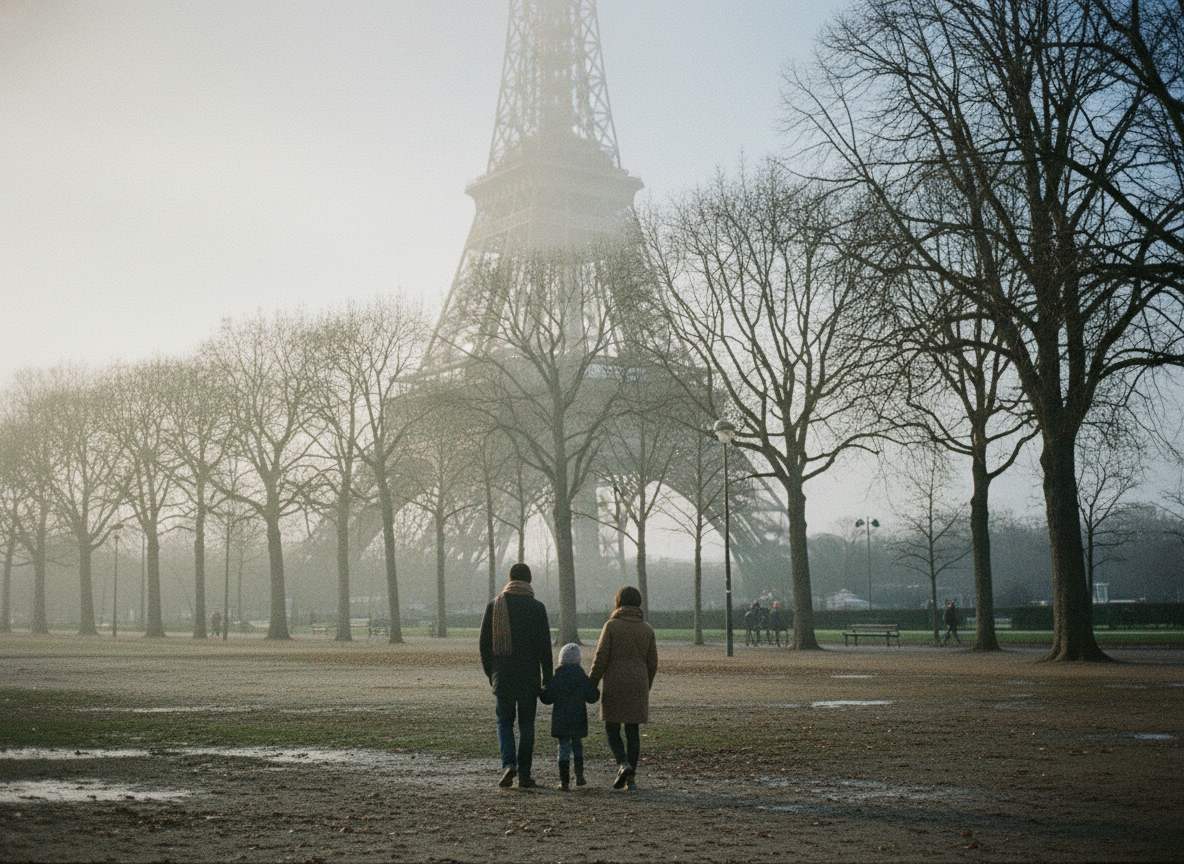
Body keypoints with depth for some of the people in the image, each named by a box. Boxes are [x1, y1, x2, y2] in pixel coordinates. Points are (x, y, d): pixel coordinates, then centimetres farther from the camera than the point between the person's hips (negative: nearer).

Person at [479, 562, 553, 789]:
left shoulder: (494, 605, 2)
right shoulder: (537, 607, -3)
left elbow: (485, 642, 4)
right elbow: (545, 645, -4)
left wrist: (490, 673, 14)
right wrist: (547, 678, 3)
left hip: (502, 677, 1)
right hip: (529, 677, -1)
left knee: (504, 722, 13)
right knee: (526, 725, 7)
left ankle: (508, 764, -9)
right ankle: (524, 776, 7)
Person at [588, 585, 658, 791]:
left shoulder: (612, 625, -4)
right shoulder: (647, 629, 8)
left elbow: (601, 658, -7)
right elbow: (652, 664, 9)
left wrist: (591, 685, 0)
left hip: (614, 685, -3)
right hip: (638, 685, 3)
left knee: (612, 730, 7)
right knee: (633, 731, 7)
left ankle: (623, 764, -15)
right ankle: (630, 777, 5)